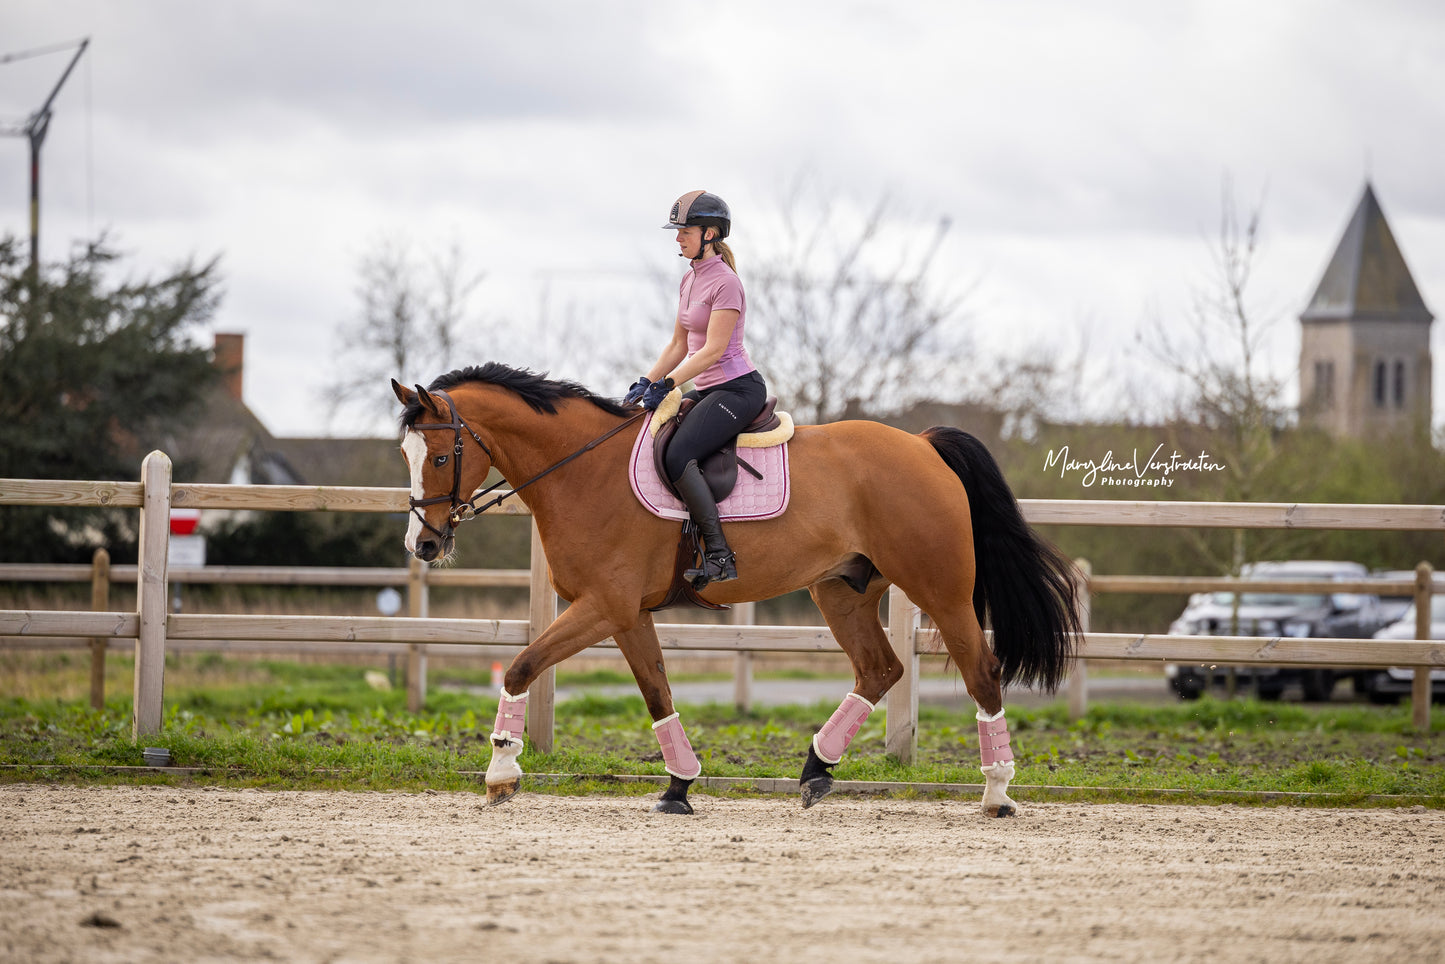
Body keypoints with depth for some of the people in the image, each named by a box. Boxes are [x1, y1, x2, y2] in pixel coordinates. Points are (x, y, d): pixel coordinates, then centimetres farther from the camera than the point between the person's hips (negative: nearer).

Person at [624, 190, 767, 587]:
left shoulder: (724, 282, -15)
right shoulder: (690, 279, 13)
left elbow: (713, 350, -20)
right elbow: (680, 344, 18)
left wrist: (668, 384, -24)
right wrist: (647, 382, 7)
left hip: (738, 389, -10)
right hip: (707, 389, 10)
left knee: (677, 456, -26)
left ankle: (719, 555, -26)